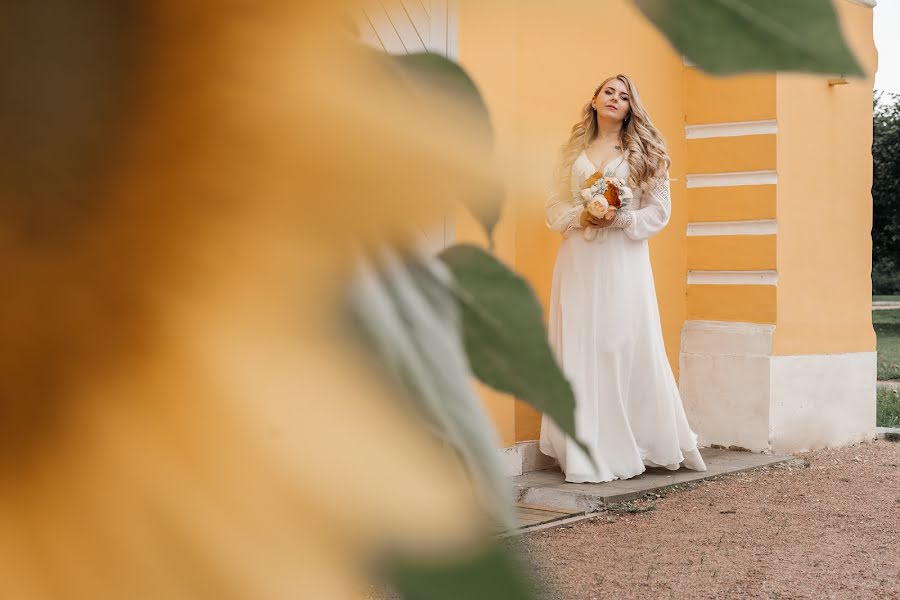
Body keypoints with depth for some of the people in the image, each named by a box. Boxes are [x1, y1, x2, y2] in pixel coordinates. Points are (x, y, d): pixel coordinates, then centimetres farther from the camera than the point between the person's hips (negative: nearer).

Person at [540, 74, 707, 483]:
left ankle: (637, 447, 9)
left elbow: (659, 211, 2)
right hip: (578, 262, 2)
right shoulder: (572, 152, 13)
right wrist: (582, 218, -9)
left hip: (624, 262, -2)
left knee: (629, 350, -3)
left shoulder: (644, 151, 7)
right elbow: (554, 208, 11)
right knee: (581, 353, -2)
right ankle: (589, 456, 0)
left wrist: (620, 220, -13)